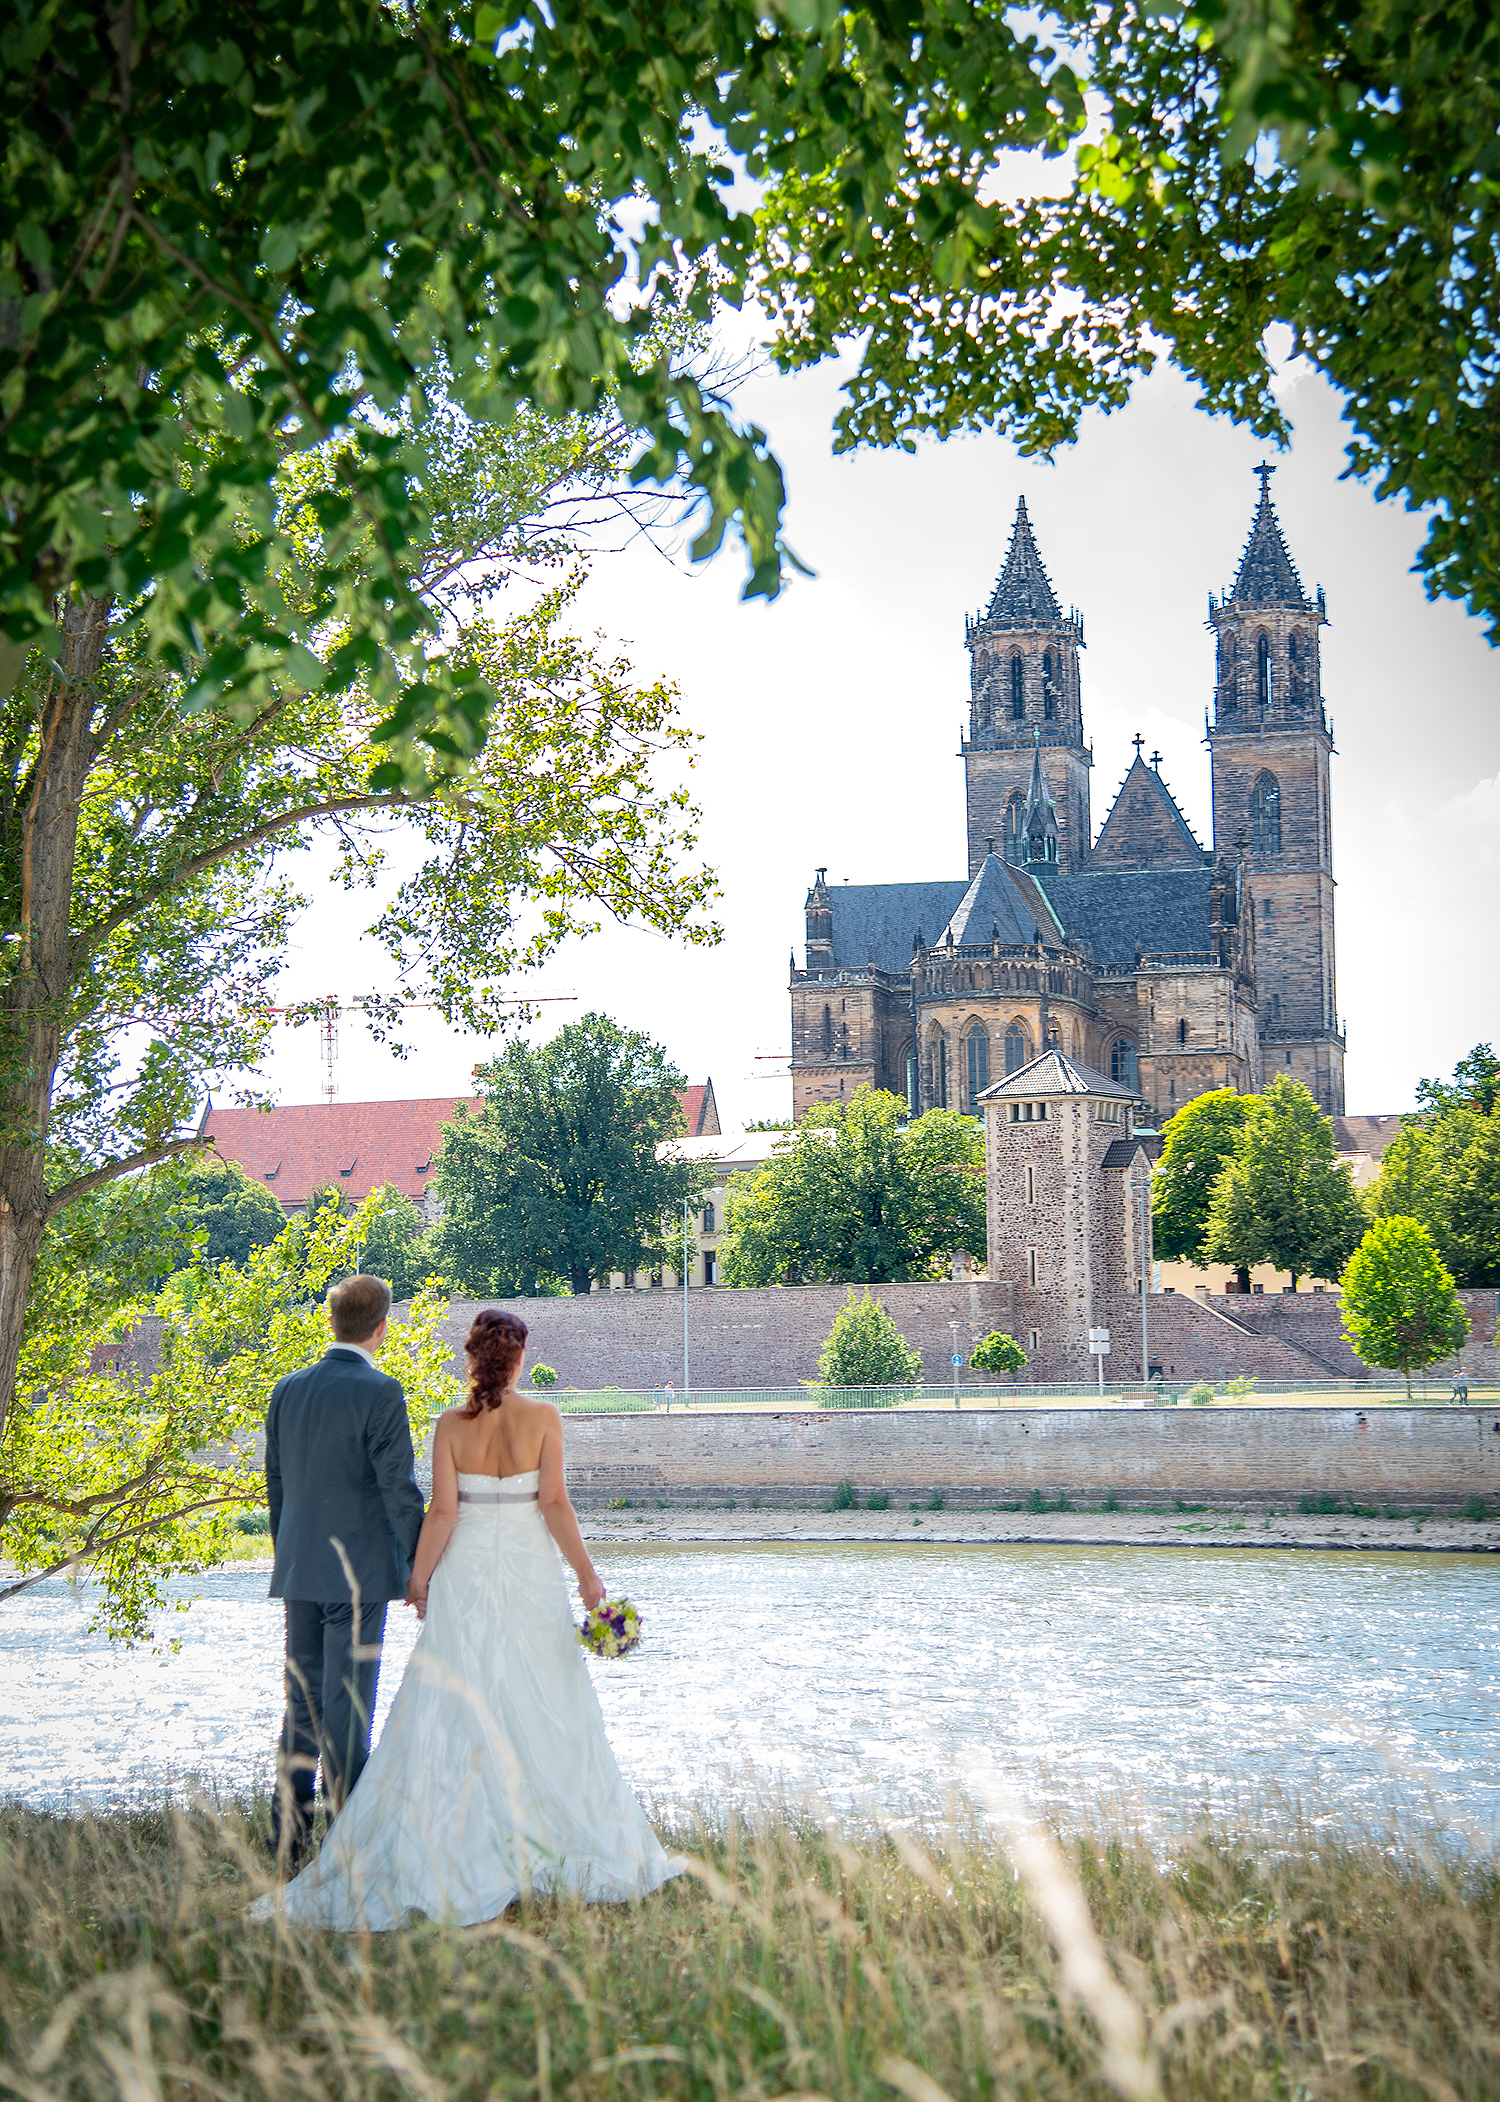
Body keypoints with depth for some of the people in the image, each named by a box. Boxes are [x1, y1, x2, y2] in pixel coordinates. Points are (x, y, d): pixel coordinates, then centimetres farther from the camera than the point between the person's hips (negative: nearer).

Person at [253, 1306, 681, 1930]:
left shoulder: (452, 1424, -4)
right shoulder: (542, 1417, -5)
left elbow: (443, 1511, -7)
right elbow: (554, 1503, -9)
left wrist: (418, 1578, 3)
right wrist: (586, 1574, -3)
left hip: (466, 1575, 0)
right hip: (531, 1575, 0)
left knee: (450, 1712, 3)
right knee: (546, 1712, 9)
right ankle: (562, 1842, 14)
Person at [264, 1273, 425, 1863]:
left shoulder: (288, 1389, 8)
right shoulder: (379, 1393, -12)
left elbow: (276, 1484, 14)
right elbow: (399, 1489, -13)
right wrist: (420, 1568, -4)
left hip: (299, 1572, 6)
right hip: (360, 1571, -6)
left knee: (301, 1702, 12)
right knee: (347, 1706, -2)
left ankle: (287, 1832, 14)